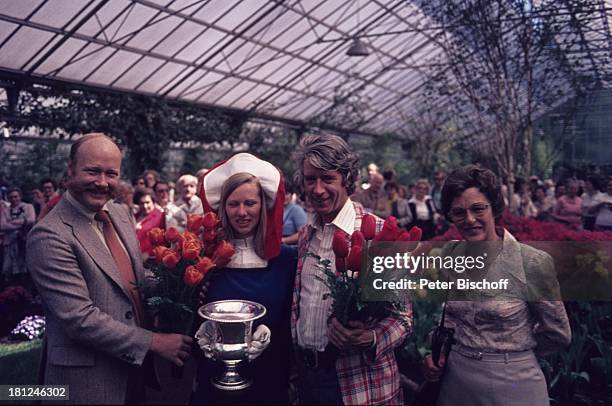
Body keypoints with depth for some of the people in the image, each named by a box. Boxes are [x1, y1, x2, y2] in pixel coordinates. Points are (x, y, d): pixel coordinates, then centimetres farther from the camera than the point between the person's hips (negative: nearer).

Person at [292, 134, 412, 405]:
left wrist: (370, 339, -28)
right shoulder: (305, 235, 5)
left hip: (360, 384, -5)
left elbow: (402, 317, -12)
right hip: (306, 371, 5)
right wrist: (299, 350, 5)